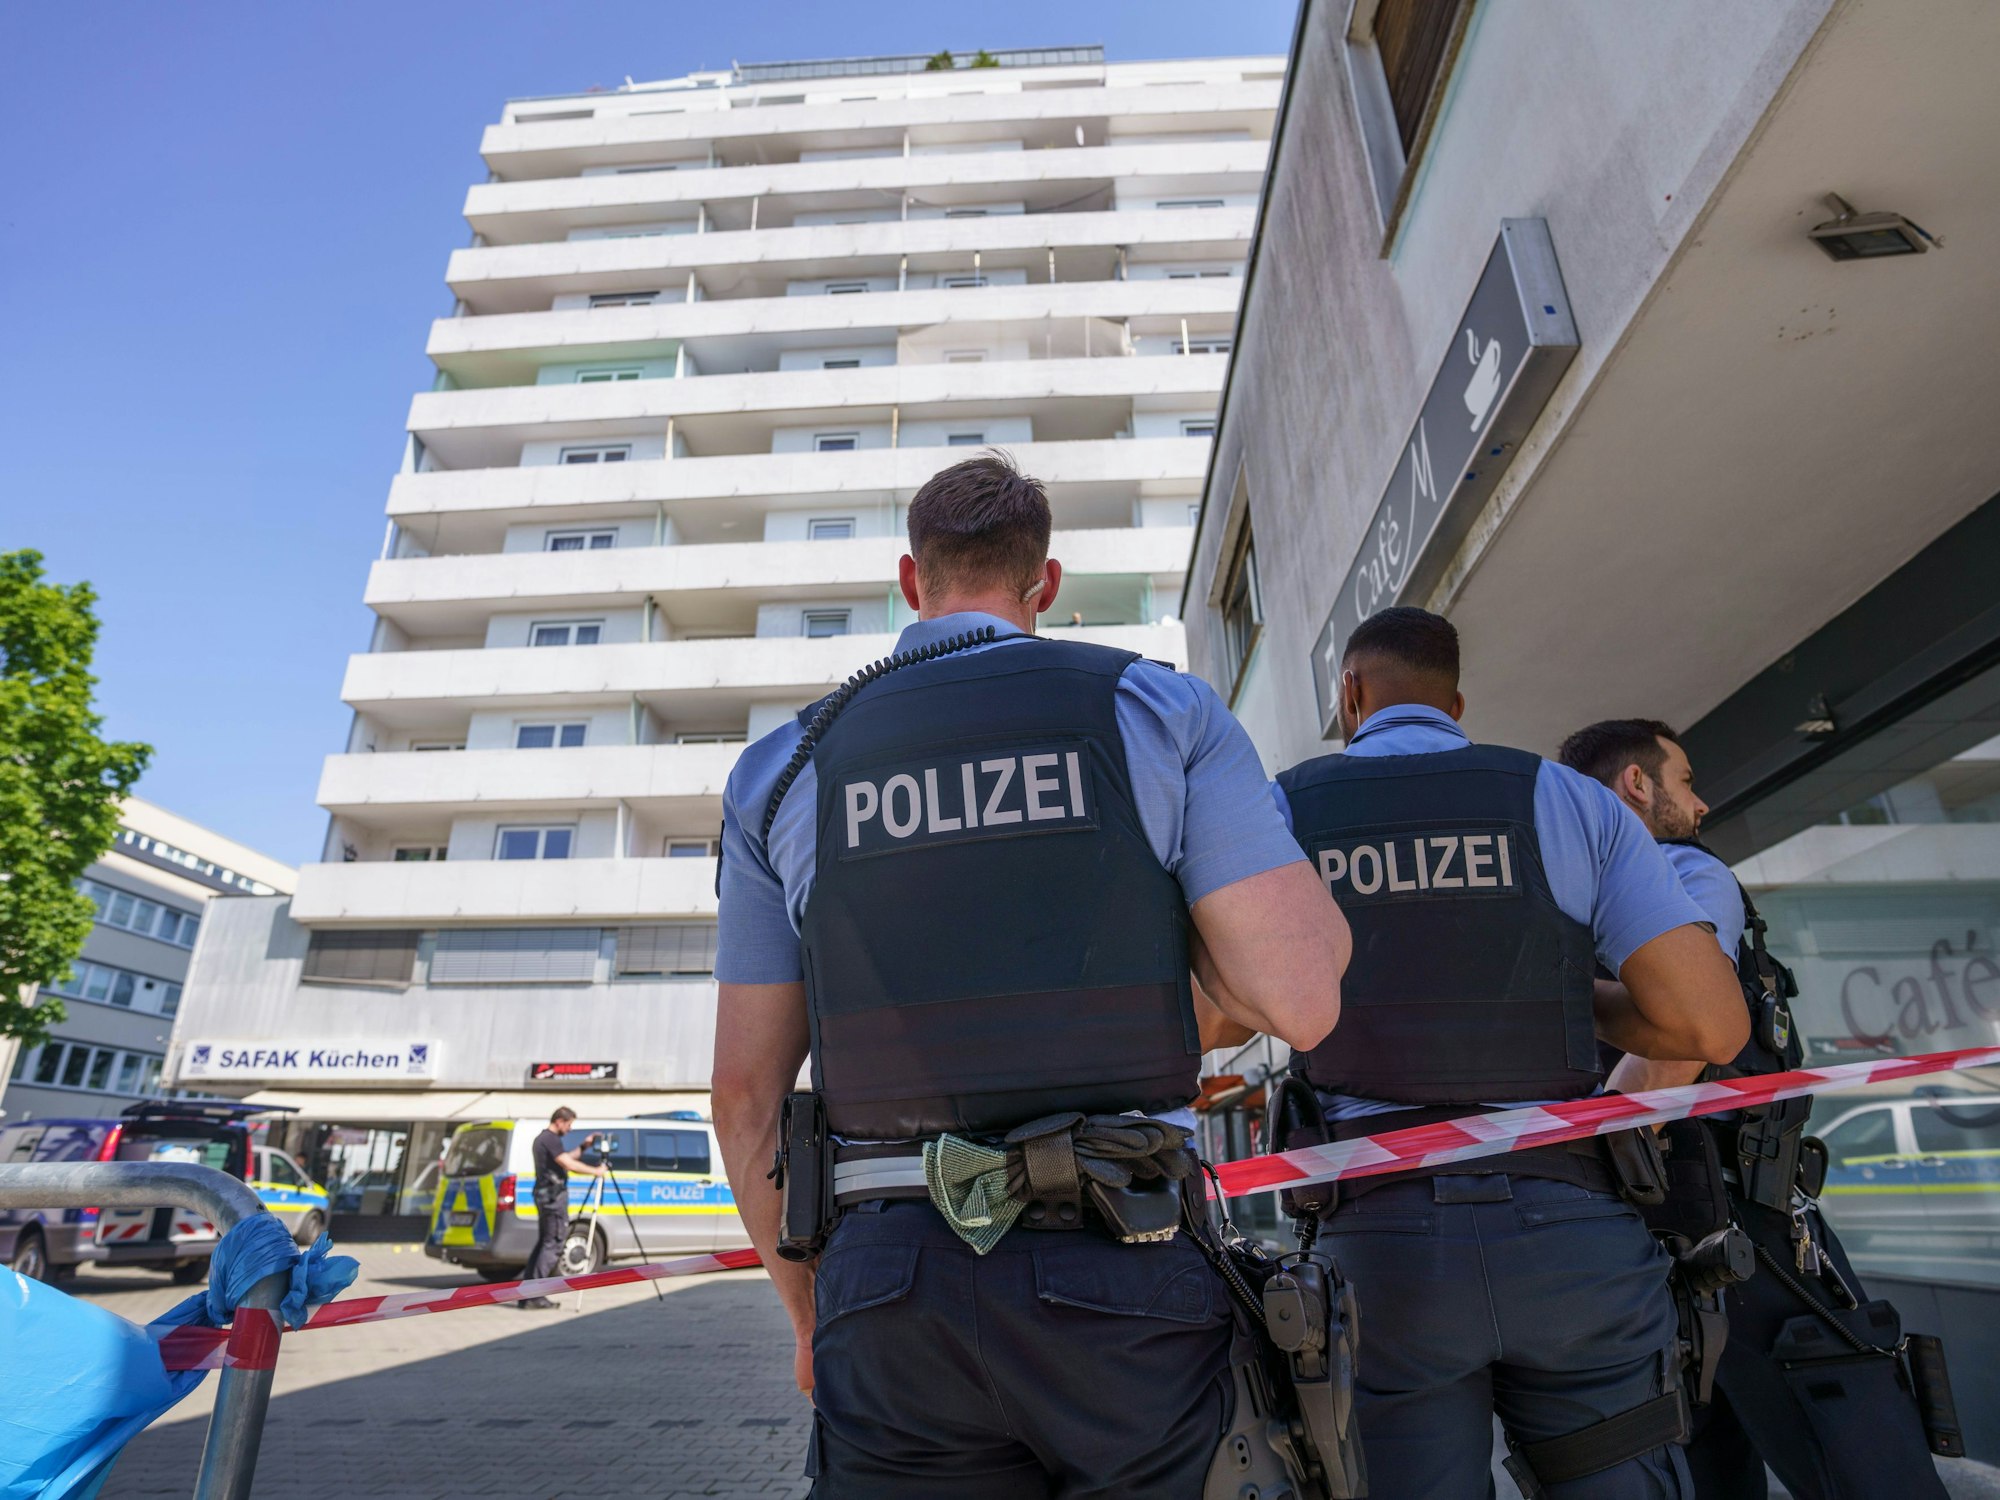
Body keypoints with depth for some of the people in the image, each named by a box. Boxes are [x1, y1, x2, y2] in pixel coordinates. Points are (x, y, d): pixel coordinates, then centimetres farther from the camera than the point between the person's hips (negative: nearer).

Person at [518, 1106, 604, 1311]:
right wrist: (595, 1171, -13)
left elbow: (564, 1159, 25)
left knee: (543, 1243, 13)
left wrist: (583, 1147, 18)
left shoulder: (541, 1138, 18)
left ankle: (526, 1294, 14)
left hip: (544, 1195, 11)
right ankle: (535, 1296, -8)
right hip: (554, 1196, -11)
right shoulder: (551, 1140, -15)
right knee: (553, 1244, -7)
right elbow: (569, 1165, -22)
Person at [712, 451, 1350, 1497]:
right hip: (1124, 1287, -1)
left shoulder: (783, 772, 5)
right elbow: (1302, 1000, -10)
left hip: (889, 1292, 2)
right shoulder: (1162, 710, -1)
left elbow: (745, 1090, 6)